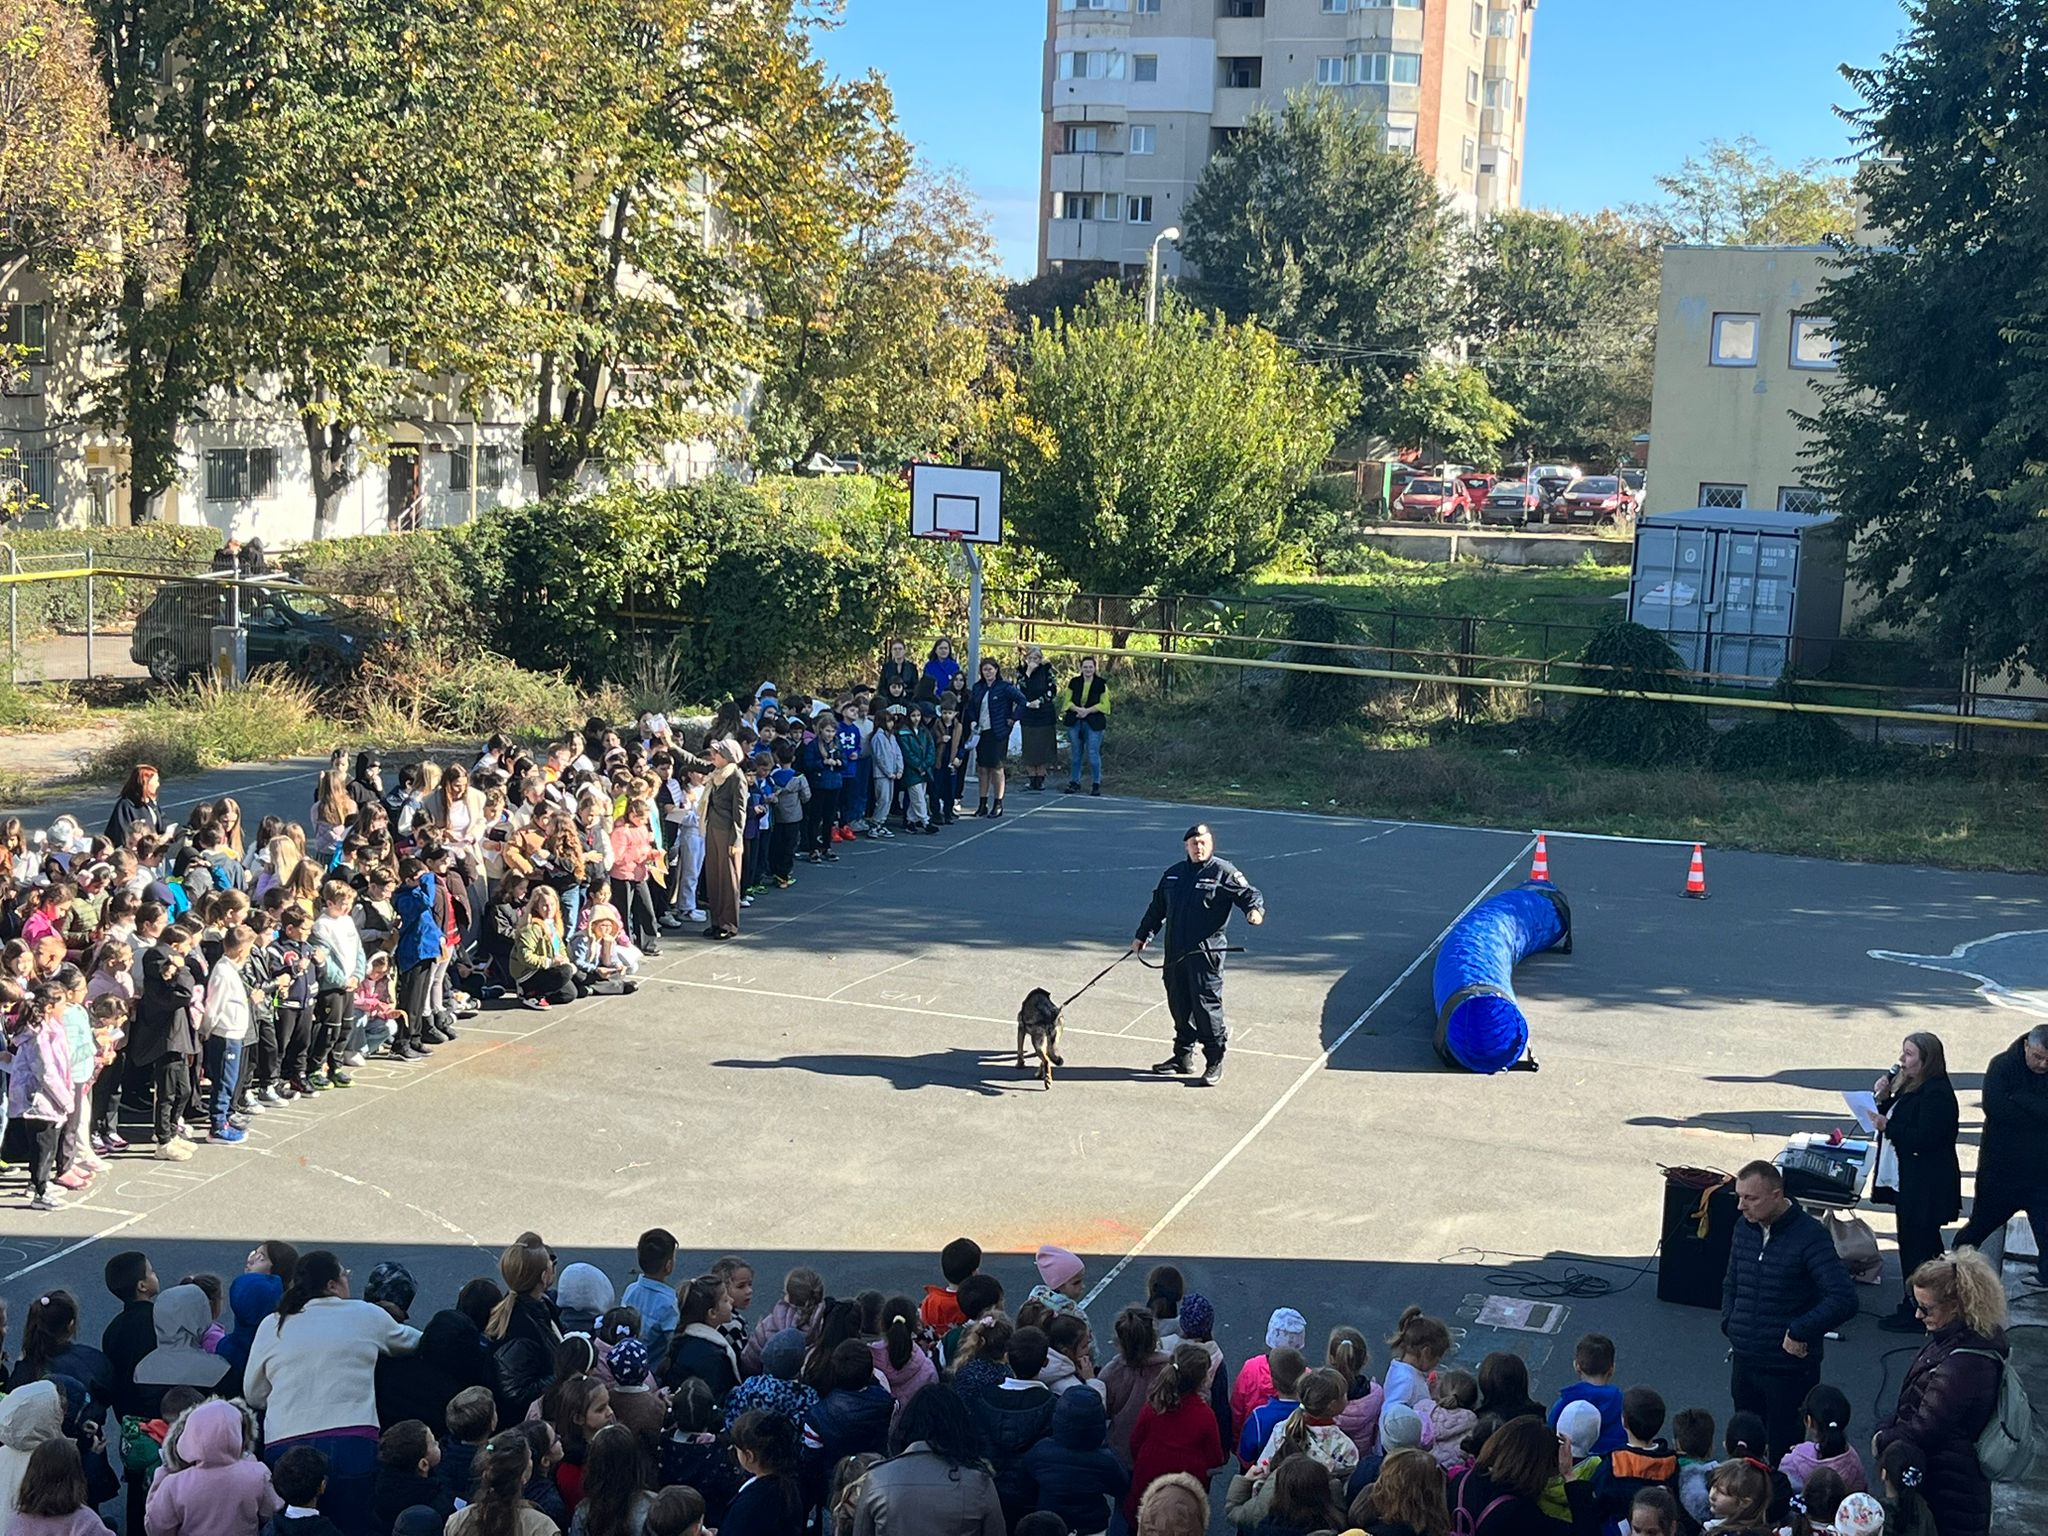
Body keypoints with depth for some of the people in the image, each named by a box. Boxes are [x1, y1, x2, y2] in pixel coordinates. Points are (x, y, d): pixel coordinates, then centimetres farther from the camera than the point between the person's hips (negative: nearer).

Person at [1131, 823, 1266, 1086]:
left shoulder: (1224, 872, -2)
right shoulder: (1173, 874, 15)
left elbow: (1249, 894, -9)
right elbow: (1157, 907, 24)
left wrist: (1255, 910, -31)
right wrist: (1143, 935, 23)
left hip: (1206, 953, -6)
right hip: (1175, 953, 6)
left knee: (1206, 1005, -7)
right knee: (1178, 1005, 12)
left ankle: (1215, 1062, 2)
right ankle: (1183, 1056, 25)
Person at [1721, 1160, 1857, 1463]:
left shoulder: (1810, 1237, -15)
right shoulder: (1744, 1228, 5)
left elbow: (1844, 1300, -24)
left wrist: (1799, 1332, -20)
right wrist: (1729, 1323, 6)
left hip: (1790, 1368, -6)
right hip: (1744, 1362, 6)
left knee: (1783, 1453, 1)